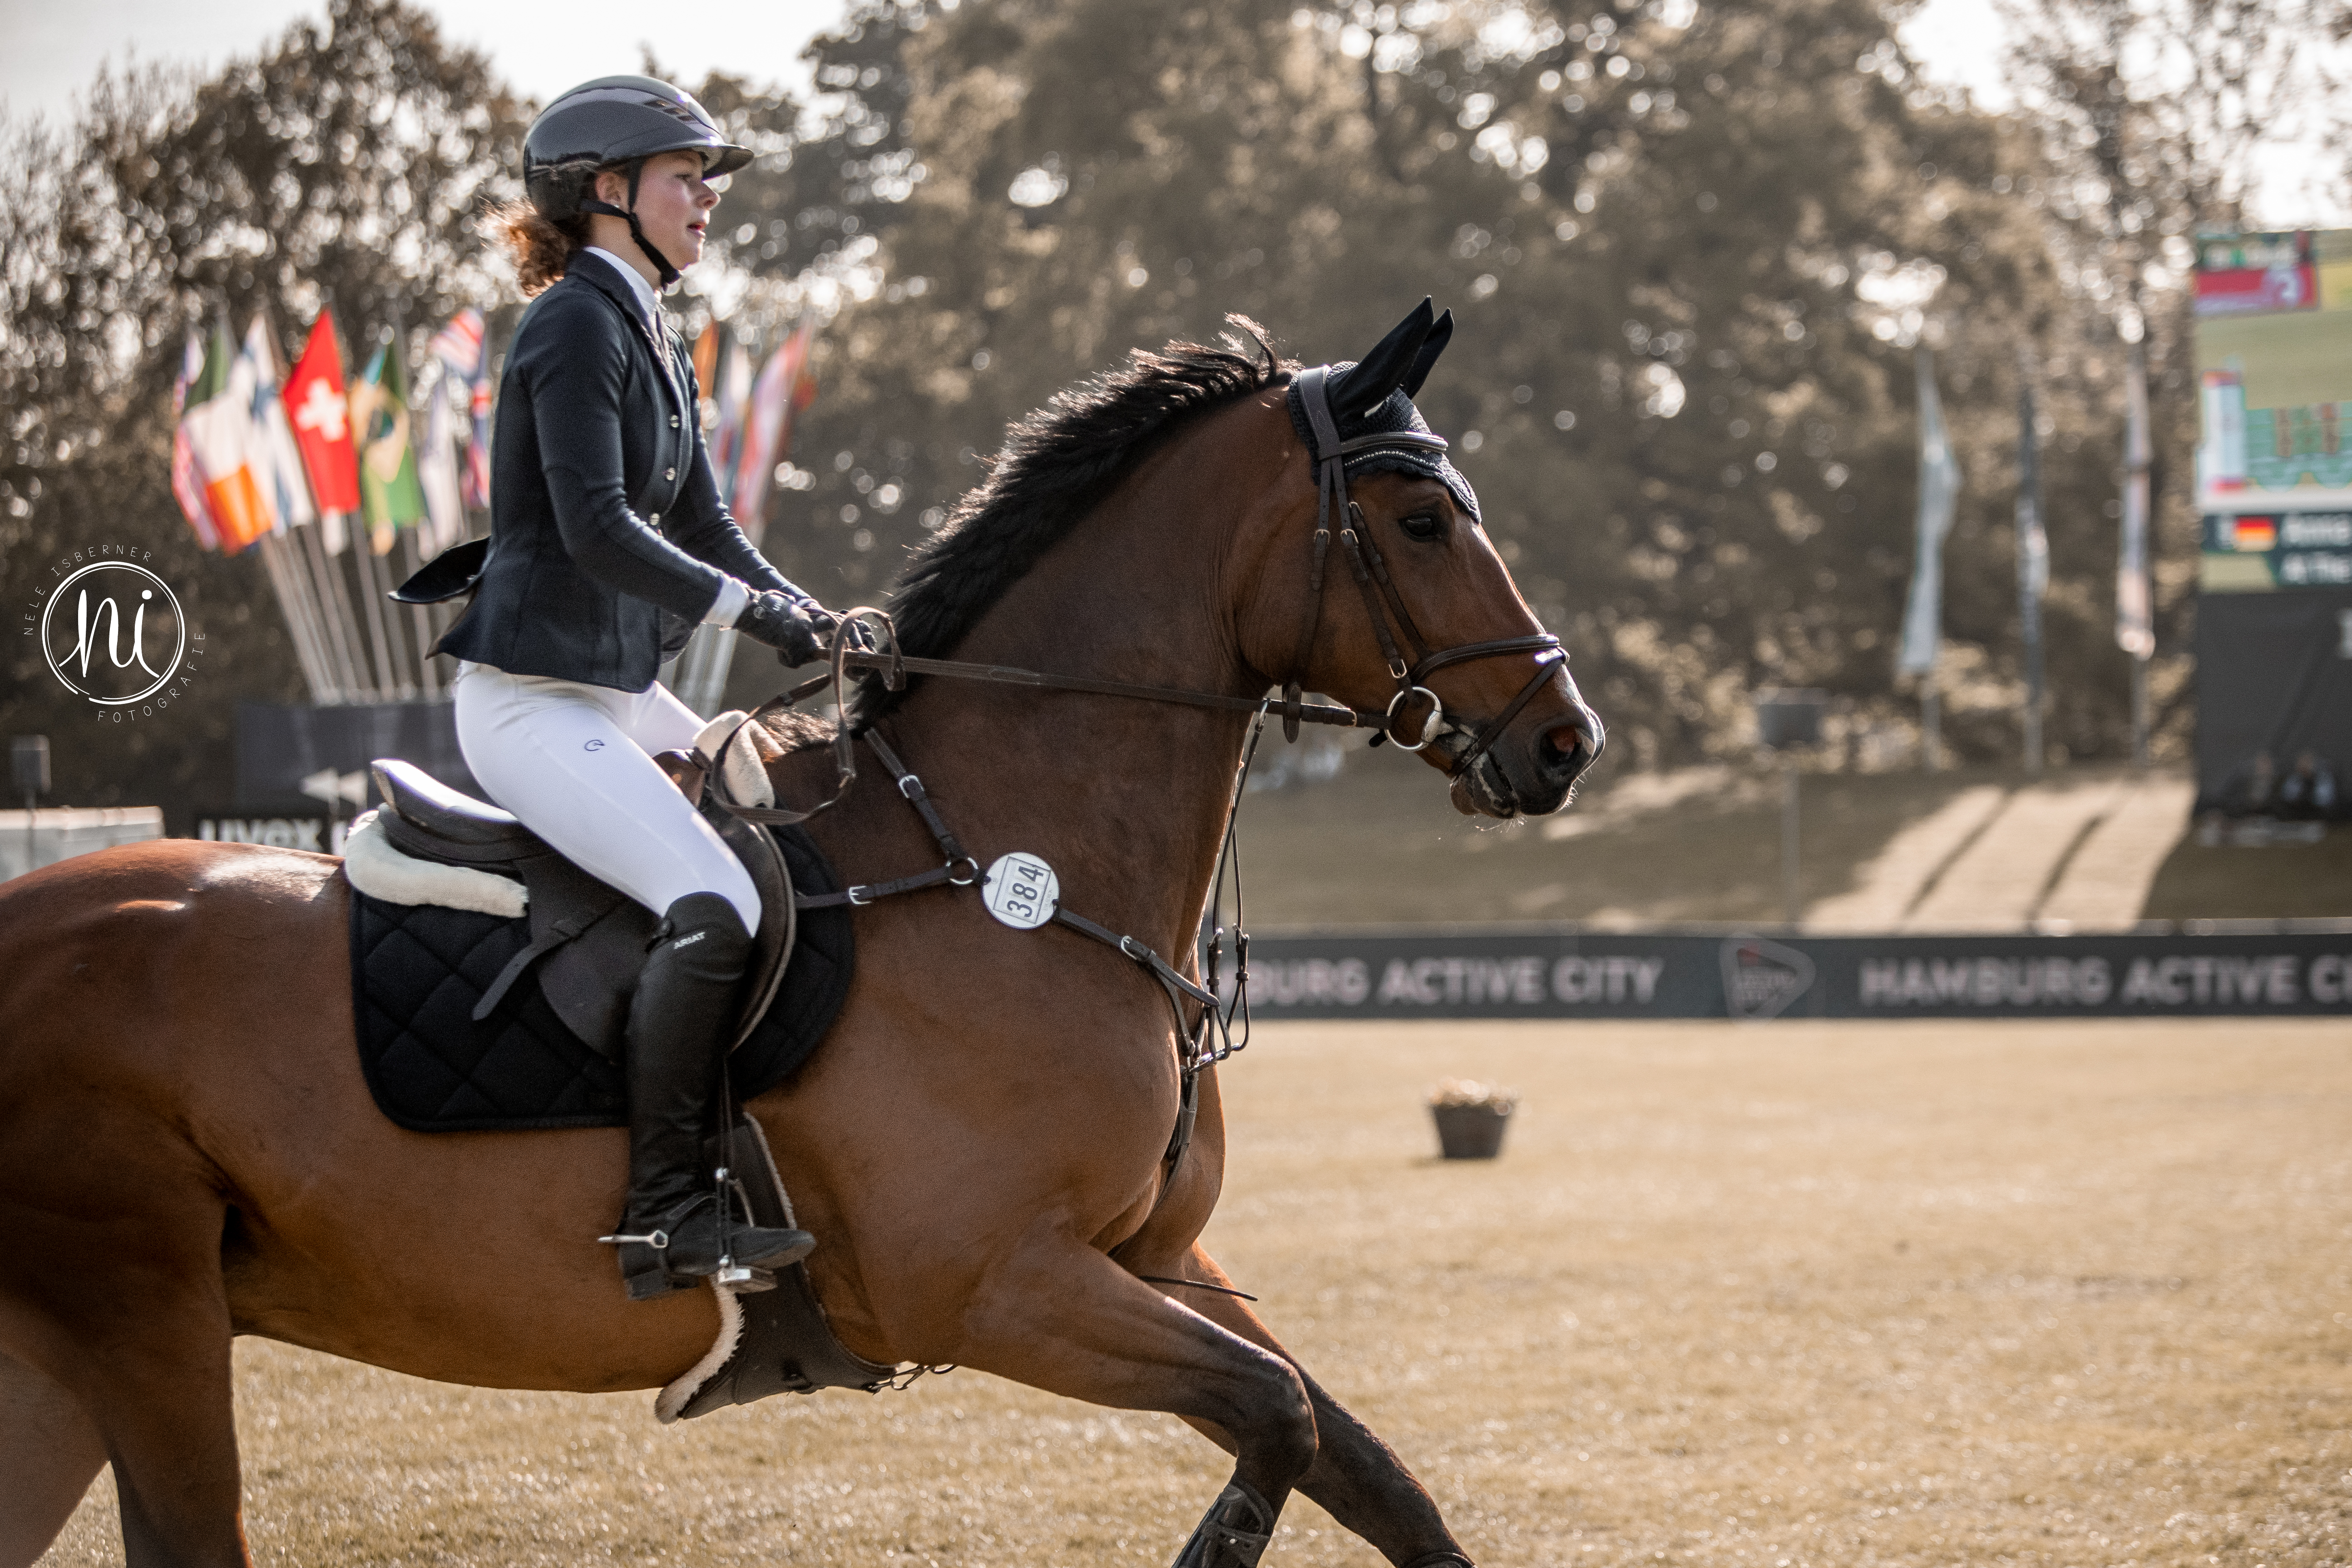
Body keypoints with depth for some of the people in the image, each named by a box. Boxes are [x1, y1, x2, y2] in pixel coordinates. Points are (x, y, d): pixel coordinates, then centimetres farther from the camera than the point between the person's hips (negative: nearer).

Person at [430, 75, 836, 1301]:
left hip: (619, 693, 11)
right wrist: (750, 611, -18)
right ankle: (664, 1211, -22)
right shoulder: (576, 324, -13)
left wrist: (812, 616, 5)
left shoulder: (657, 341, 17)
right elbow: (597, 531, -22)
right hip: (532, 698, -11)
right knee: (716, 906, -26)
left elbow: (701, 524, 20)